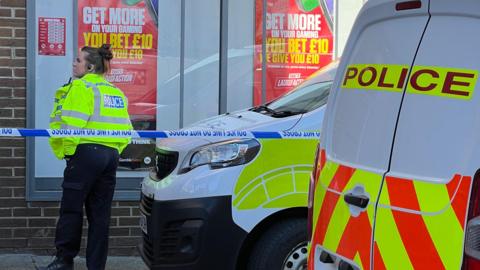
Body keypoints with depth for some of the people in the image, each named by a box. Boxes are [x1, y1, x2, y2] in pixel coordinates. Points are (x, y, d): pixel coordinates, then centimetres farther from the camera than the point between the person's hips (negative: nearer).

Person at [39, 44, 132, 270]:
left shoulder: (80, 88, -5)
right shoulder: (116, 92, 18)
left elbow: (71, 124, -15)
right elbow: (125, 129, 16)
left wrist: (65, 150, -3)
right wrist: (113, 152, 18)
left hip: (86, 152, -7)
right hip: (111, 155, 7)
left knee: (71, 209, -1)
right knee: (100, 214, 8)